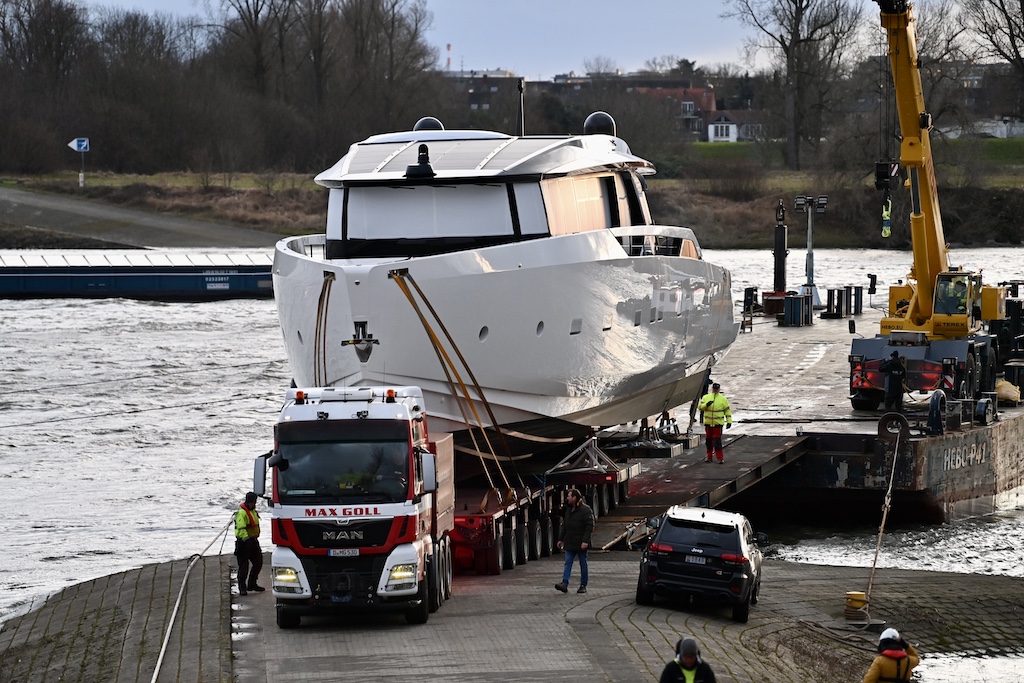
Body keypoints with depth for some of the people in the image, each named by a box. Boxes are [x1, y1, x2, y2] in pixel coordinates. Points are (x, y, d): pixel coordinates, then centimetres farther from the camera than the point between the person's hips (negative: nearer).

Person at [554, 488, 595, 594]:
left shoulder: (585, 510, -11)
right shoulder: (569, 509, 12)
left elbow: (589, 526, -15)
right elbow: (564, 525, 20)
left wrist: (585, 541, -21)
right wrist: (561, 539, 16)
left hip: (581, 544, -6)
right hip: (570, 543, 6)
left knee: (583, 564, 4)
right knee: (568, 563, -4)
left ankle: (583, 586, 11)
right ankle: (564, 584, -13)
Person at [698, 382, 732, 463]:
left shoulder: (723, 399, 2)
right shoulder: (705, 397, 7)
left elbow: (727, 410, 5)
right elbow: (700, 406, 0)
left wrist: (729, 421, -2)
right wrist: (706, 404, -20)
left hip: (718, 423, -3)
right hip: (708, 423, 3)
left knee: (717, 441, -9)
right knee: (708, 440, 10)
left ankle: (720, 457, -5)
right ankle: (709, 456, 23)